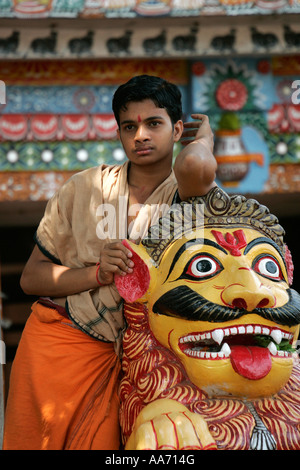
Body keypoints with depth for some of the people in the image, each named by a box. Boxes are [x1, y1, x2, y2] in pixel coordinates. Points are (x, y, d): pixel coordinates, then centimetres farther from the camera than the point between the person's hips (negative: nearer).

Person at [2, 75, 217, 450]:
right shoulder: (83, 189, 2)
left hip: (119, 357, -1)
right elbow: (31, 277, 3)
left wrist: (203, 137, -8)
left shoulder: (189, 194, -5)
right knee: (32, 441, 7)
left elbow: (195, 166, -32)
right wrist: (98, 273, -15)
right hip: (55, 340, 2)